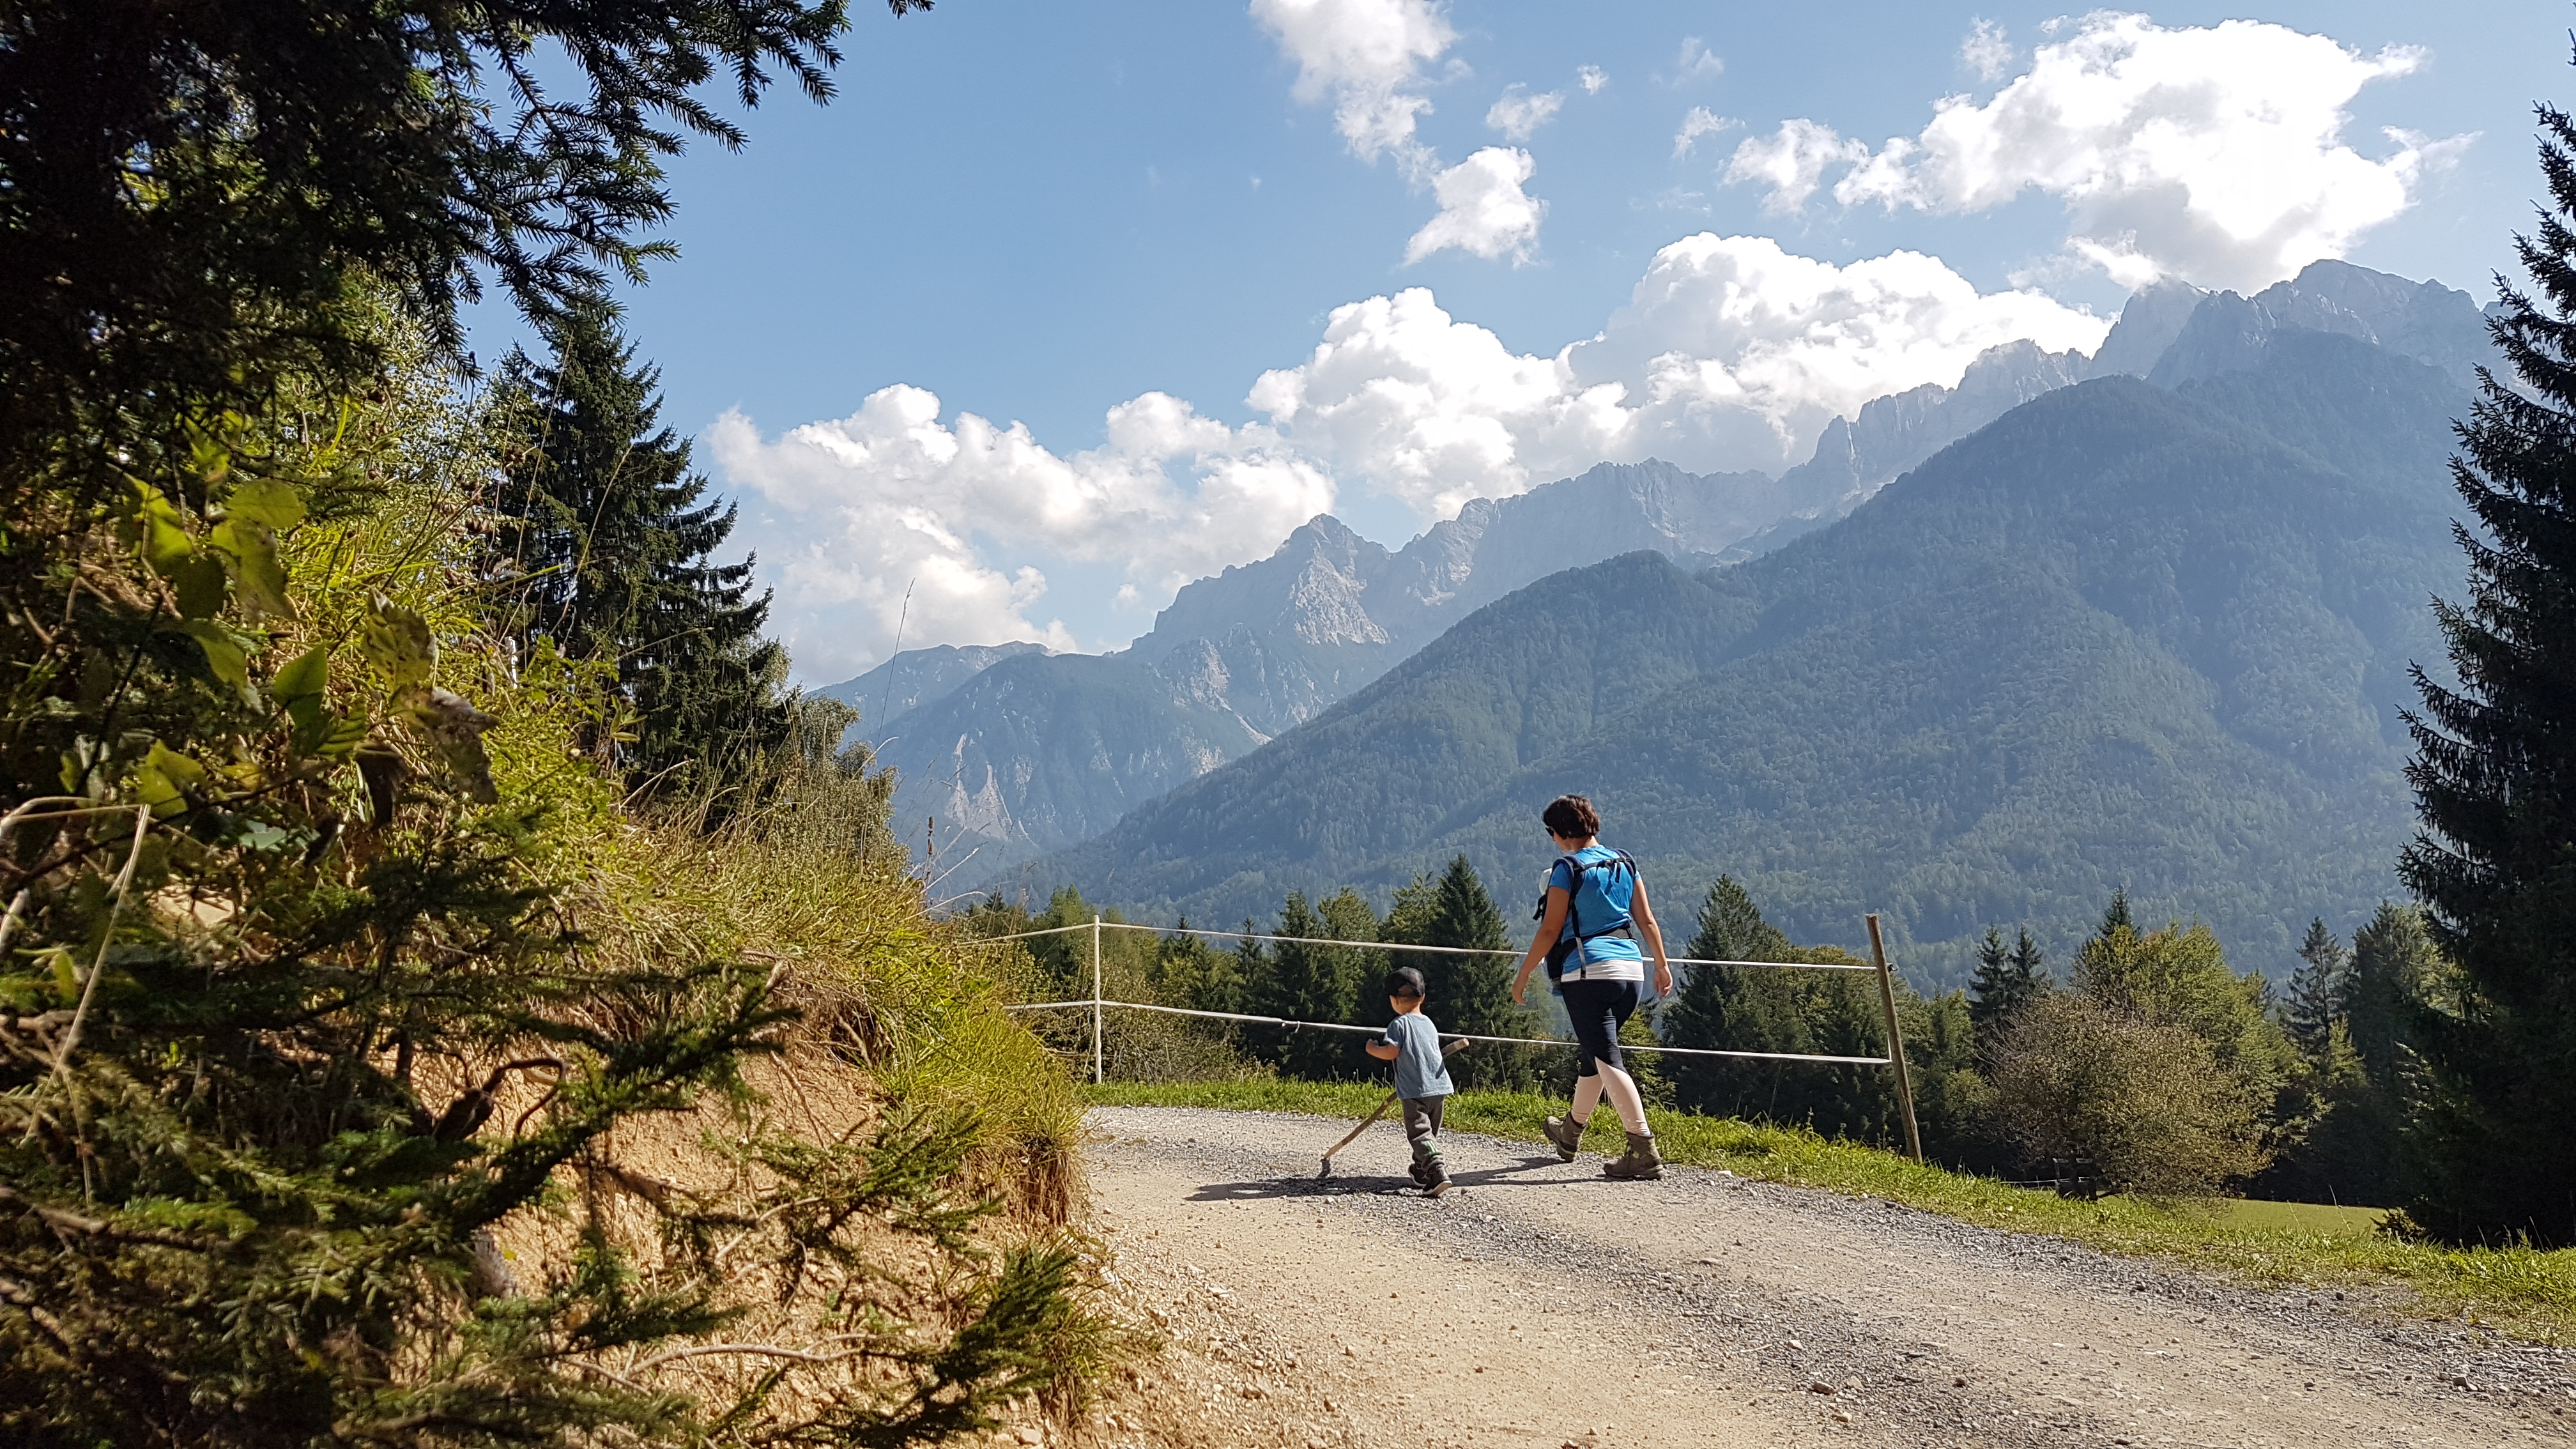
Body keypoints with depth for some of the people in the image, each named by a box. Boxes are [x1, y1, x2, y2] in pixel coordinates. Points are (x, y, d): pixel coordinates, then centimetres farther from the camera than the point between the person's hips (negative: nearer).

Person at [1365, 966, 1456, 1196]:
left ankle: (1438, 1173, -27)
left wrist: (1372, 1049, 3)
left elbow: (1391, 1052, -15)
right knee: (1432, 1132, 20)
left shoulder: (1399, 1024, -7)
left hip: (1415, 1091, -8)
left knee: (1420, 1134, -12)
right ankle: (1422, 1173, 31)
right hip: (1438, 1087, 8)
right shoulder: (1429, 1023, 16)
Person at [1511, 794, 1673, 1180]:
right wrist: (1662, 965, 20)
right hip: (1631, 971, 7)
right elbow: (1647, 921, 12)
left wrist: (1523, 975, 0)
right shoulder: (1624, 863, 11)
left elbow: (1550, 932, -8)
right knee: (1592, 1051, 22)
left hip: (1589, 973, -7)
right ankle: (1570, 1133, 40)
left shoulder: (1567, 869, -7)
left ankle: (1645, 1150, -17)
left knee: (1607, 1059, -7)